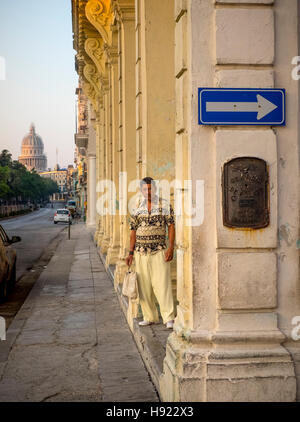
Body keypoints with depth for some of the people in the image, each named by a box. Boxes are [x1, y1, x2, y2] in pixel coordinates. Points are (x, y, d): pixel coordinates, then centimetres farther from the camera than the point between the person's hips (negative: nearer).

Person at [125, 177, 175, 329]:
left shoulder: (165, 205, 2)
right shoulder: (137, 208, 10)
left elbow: (171, 226, -1)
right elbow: (133, 231, 12)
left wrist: (171, 247, -10)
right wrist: (130, 253, 8)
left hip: (159, 251, -4)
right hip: (141, 252, 4)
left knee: (162, 284, -10)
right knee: (144, 286, 6)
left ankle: (168, 318, -9)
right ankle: (150, 317, 15)